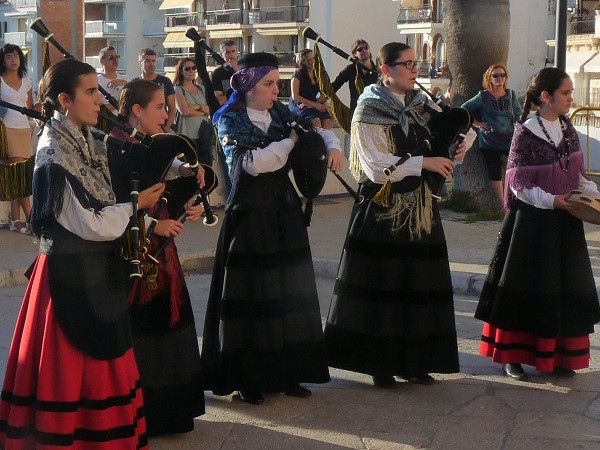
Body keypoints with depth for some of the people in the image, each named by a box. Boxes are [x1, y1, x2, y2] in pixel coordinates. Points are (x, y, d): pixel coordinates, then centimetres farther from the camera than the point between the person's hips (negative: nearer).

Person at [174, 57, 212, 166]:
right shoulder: (178, 90, 0)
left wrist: (197, 107, -9)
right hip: (188, 134, -5)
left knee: (207, 164, 4)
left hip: (204, 132, 6)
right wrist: (203, 110, -2)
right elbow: (184, 111, -14)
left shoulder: (201, 89, 17)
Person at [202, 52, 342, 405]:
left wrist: (333, 146, -5)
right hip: (249, 216, -5)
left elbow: (320, 127, 18)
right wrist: (292, 139, -13)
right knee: (251, 296, -2)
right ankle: (247, 379, 7)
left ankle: (286, 373, 15)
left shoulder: (281, 114, 8)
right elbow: (253, 163, -20)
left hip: (284, 213, 5)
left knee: (288, 292, 6)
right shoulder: (231, 121, -6)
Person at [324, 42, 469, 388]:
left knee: (418, 285, 8)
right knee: (381, 285, -1)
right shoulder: (370, 111, -8)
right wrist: (423, 162, -19)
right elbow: (376, 165, -16)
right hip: (383, 208, -6)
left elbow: (433, 147, 18)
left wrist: (451, 151, -3)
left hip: (420, 207, 7)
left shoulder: (421, 105, 12)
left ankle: (412, 360, 16)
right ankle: (379, 363, 9)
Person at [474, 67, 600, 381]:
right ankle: (512, 356, 12)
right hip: (533, 222, -6)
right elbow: (518, 183, -13)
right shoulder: (525, 133, -12)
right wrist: (550, 200, -23)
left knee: (565, 289, 8)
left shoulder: (568, 131, 7)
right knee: (527, 289, 1)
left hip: (565, 224, 6)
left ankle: (557, 356, 19)